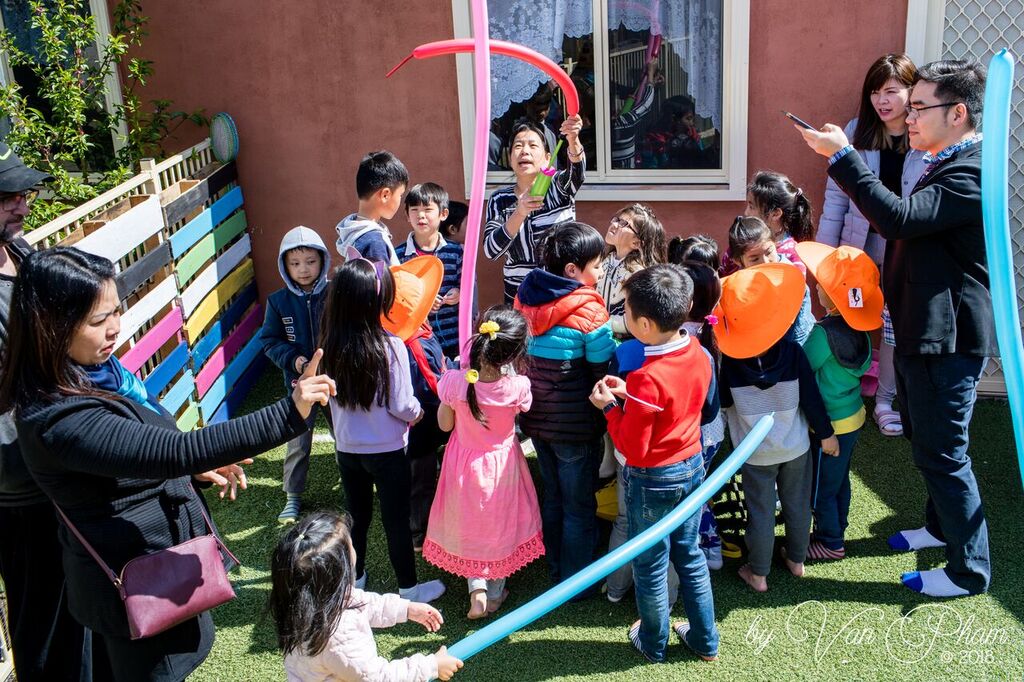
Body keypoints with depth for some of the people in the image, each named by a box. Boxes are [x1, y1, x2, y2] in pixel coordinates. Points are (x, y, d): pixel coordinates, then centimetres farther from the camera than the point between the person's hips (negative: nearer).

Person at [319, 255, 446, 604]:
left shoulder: (330, 345, -10)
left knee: (357, 516, 22)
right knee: (397, 520, 12)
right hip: (387, 451, -4)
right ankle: (409, 587, 28)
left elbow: (333, 396, 0)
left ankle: (354, 579, 39)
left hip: (346, 448, 4)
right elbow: (402, 407, -16)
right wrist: (418, 412, 5)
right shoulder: (390, 347, -22)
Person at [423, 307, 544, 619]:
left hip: (465, 462, 0)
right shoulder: (518, 386, -29)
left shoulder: (455, 382, -27)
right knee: (501, 523, 22)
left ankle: (477, 590, 18)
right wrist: (509, 369, 1)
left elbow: (445, 424, -10)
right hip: (502, 464, 0)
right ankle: (495, 594, 37)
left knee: (469, 523, 24)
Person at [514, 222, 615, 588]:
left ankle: (556, 570, 37)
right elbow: (605, 368, -16)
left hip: (537, 417, 7)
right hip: (576, 424, -6)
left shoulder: (527, 299, 0)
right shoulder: (588, 311, -19)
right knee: (579, 506, 10)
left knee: (552, 498, 22)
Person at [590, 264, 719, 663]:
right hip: (693, 466, 7)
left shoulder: (647, 380, -31)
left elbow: (632, 447, -23)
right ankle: (705, 640, 36)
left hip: (653, 480, -7)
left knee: (650, 566, 15)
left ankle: (653, 644, 36)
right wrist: (629, 395, -2)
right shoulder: (699, 354, -8)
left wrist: (610, 406, -12)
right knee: (690, 555, 23)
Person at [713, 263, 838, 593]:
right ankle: (796, 560, 38)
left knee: (760, 511, 11)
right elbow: (811, 396, -10)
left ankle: (758, 574, 22)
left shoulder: (730, 359, -19)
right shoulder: (792, 352, -18)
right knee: (798, 505, 20)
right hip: (795, 447, 1)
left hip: (756, 452, -1)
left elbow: (724, 401, -5)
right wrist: (826, 433, 3)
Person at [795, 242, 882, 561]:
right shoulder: (857, 328, -4)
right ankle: (835, 530, 40)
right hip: (852, 416, 8)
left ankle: (830, 543, 24)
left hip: (830, 424, -8)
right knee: (839, 480, 24)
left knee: (822, 487, 10)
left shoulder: (823, 333, -29)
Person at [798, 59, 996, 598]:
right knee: (925, 439, 23)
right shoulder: (945, 167, 13)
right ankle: (942, 525, 43)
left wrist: (841, 156, -31)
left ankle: (970, 569, 15)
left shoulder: (972, 174, -21)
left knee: (942, 452, 0)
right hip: (920, 330, 10)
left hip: (947, 338, -10)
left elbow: (898, 217, -33)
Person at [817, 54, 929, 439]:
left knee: (896, 329, 11)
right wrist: (825, 248, 0)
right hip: (859, 248, 1)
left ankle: (885, 400, 29)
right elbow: (836, 195, 0)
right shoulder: (857, 131, -2)